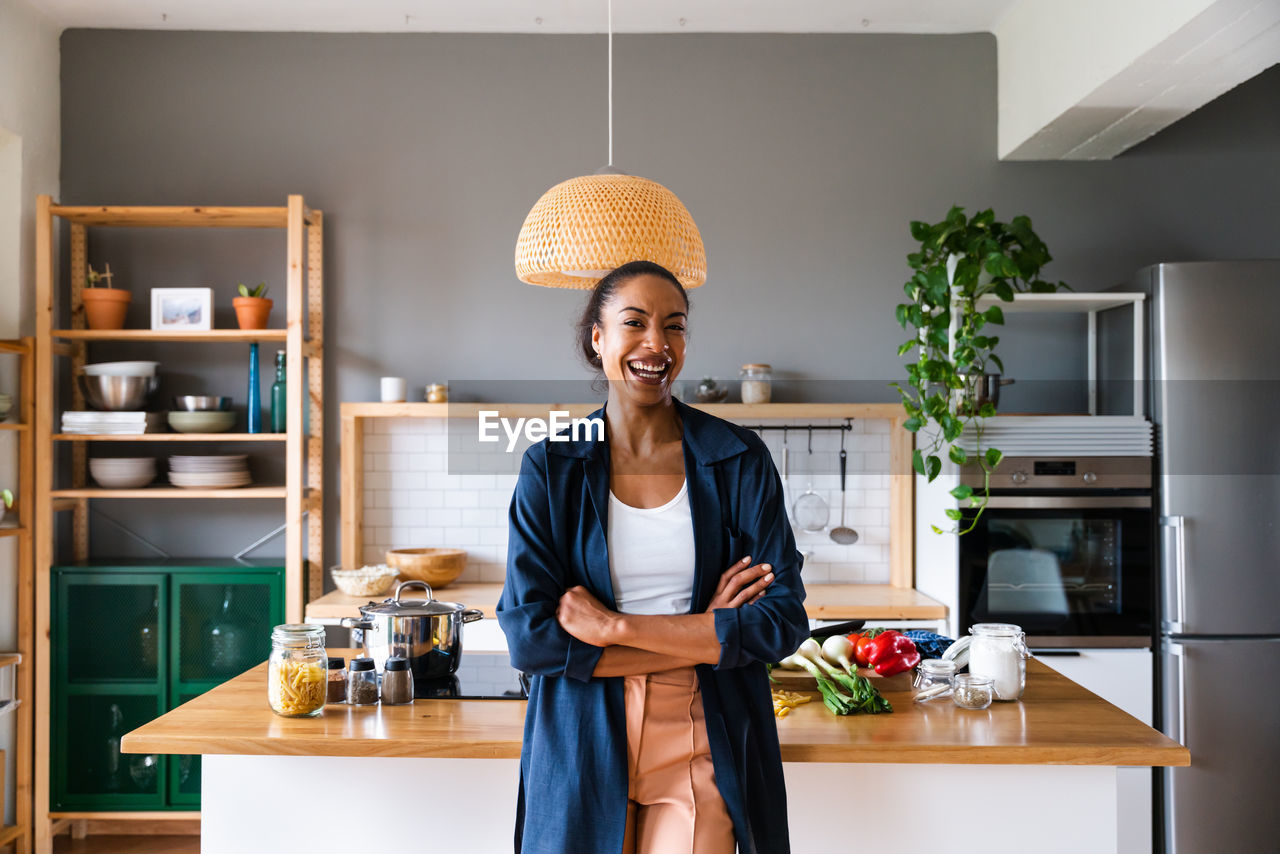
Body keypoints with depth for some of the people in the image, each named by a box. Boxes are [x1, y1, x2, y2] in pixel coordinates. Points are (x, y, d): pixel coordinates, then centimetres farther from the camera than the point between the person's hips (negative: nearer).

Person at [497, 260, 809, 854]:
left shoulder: (739, 461, -2)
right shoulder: (549, 469, -2)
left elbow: (785, 619, -8)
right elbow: (528, 635, -9)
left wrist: (616, 626, -15)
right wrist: (704, 635, -13)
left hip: (700, 752, 0)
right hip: (584, 751, 0)